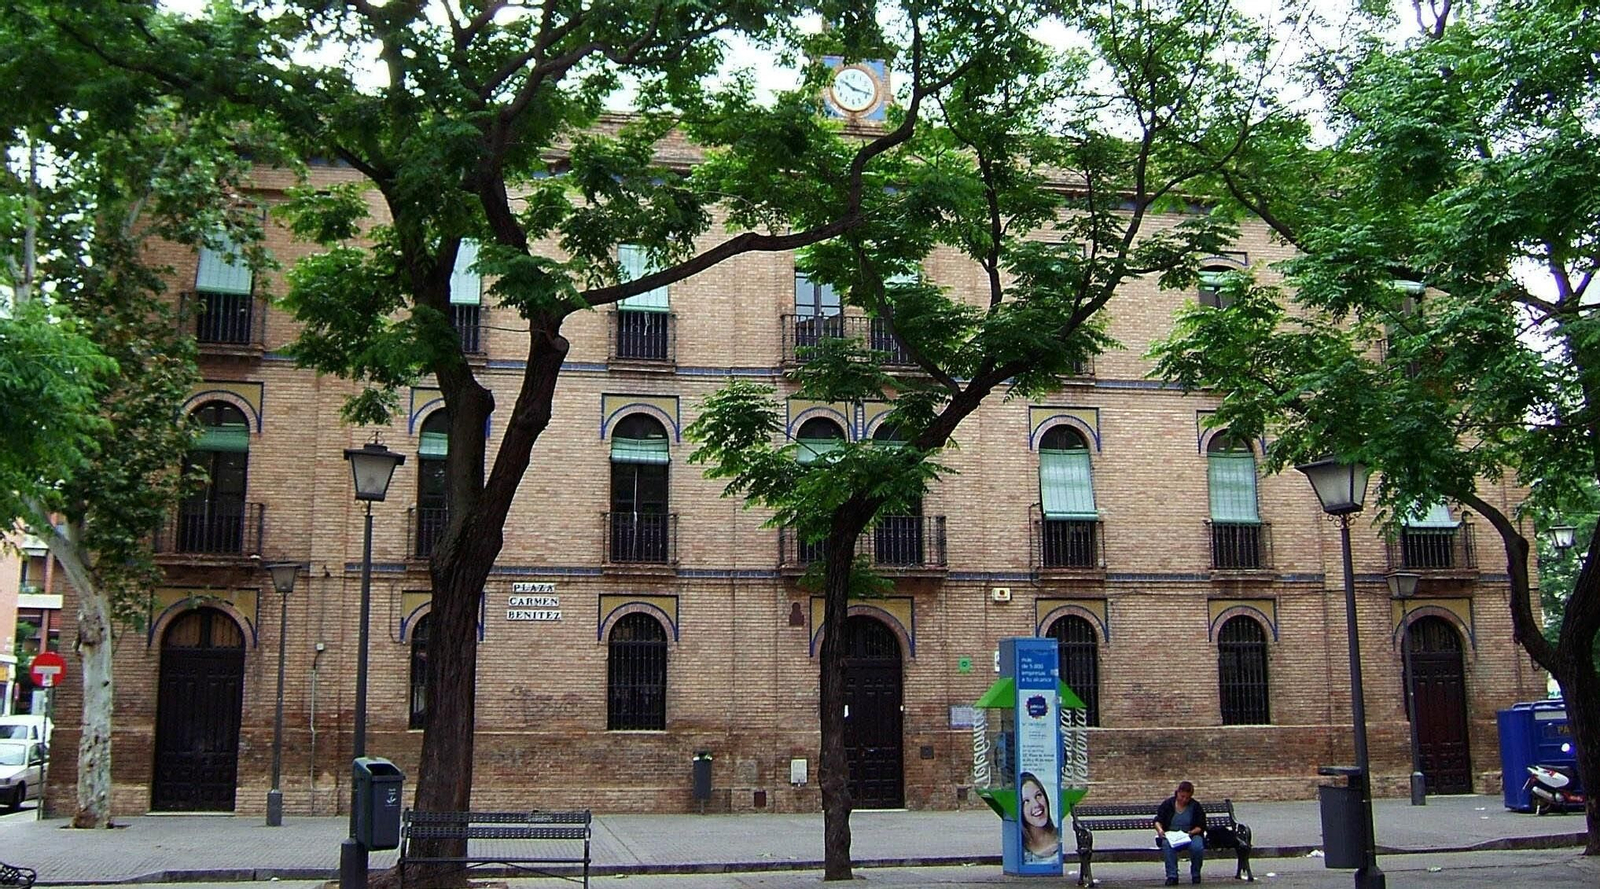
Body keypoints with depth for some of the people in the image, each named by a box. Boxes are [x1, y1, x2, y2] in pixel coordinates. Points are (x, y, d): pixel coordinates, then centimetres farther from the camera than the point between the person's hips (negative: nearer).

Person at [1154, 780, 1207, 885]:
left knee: (1197, 847, -34)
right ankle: (1172, 876, -31)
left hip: (1191, 834, 0)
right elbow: (1158, 820, 5)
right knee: (1167, 846, -36)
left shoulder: (1196, 806, 4)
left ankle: (1195, 874, -9)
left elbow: (1201, 827, 4)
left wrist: (1191, 832, -16)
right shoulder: (1167, 804, 4)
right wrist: (1159, 829, -17)